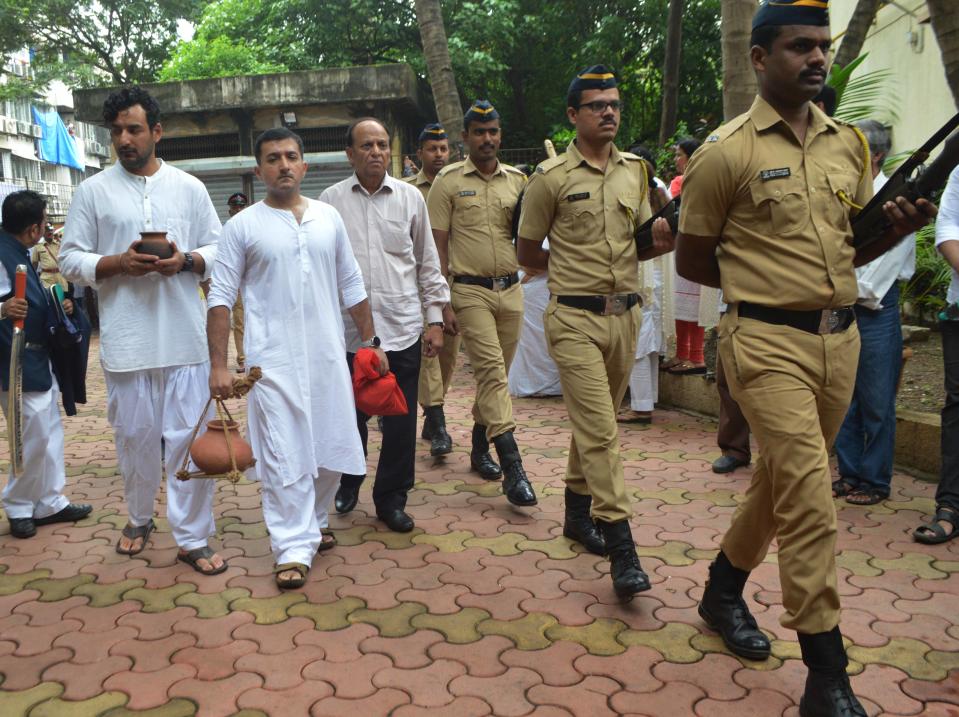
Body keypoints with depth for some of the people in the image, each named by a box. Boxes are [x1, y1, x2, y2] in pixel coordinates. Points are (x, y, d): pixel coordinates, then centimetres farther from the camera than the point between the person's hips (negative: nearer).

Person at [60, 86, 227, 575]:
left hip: (184, 337, 0)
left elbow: (218, 251, 9)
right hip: (125, 340, 0)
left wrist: (186, 261, -12)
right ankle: (139, 518, 35)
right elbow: (71, 260, 3)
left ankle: (193, 538, 12)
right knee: (135, 435, 12)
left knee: (189, 437, 1)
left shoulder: (189, 188, 8)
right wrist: (118, 264, -14)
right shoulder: (93, 191, 5)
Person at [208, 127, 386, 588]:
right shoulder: (243, 226, 0)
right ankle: (294, 547, 8)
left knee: (332, 445, 11)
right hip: (273, 360, -3)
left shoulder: (329, 218, 10)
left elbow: (351, 286, 15)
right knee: (283, 455, -3)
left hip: (328, 356, 4)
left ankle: (312, 521, 33)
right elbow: (221, 298, -2)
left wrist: (370, 341, 11)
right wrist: (218, 364, -8)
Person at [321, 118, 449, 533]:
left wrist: (435, 319, 7)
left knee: (400, 422, 4)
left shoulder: (410, 198, 6)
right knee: (349, 417, 10)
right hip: (348, 331, 0)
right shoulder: (331, 201, 3)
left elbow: (427, 263, 10)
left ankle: (391, 499, 20)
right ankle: (348, 484, 35)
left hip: (402, 329, 1)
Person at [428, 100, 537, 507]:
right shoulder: (449, 182, -1)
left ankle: (479, 447, 29)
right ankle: (513, 469, -15)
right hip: (471, 290, -4)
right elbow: (438, 245, -2)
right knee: (492, 371, -13)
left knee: (496, 374, 11)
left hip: (510, 290, 5)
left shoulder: (517, 180, 10)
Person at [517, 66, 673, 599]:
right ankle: (622, 546, -7)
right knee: (599, 429, -10)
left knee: (597, 421, 16)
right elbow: (528, 252, 3)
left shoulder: (636, 170, 11)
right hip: (576, 319, -5)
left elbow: (643, 241, 16)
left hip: (626, 315, 5)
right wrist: (576, 267, 1)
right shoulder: (552, 177, -4)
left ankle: (578, 511, 33)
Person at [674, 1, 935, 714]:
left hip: (840, 339, 7)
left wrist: (899, 226, 0)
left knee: (784, 479, 17)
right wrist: (762, 281, -3)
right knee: (809, 496, -11)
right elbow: (692, 260, 1)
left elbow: (851, 246, 20)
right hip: (768, 343, -6)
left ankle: (725, 588, 40)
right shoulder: (727, 151, -6)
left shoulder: (850, 142, 12)